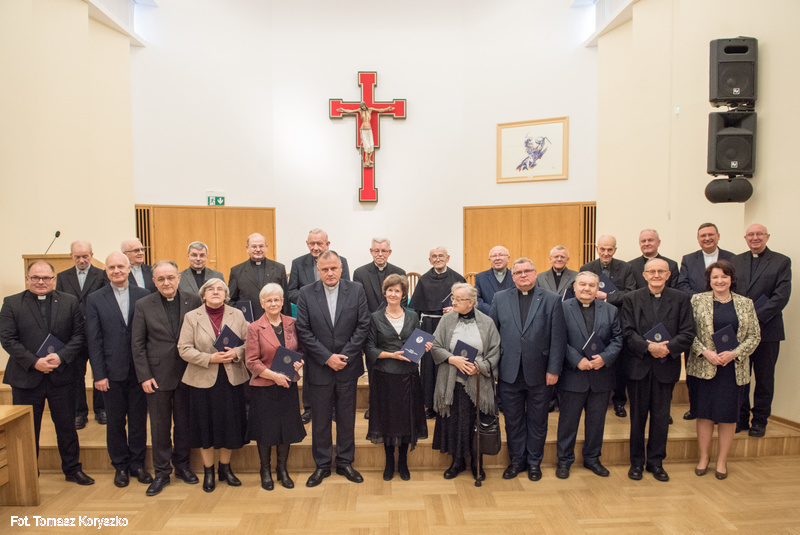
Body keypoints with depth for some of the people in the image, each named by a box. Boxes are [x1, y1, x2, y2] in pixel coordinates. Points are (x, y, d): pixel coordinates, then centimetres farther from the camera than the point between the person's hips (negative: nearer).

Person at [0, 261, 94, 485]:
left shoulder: (70, 302, 3)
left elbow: (78, 335, 0)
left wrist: (61, 356, -15)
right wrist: (34, 362, -17)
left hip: (61, 376, 1)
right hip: (26, 377, 0)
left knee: (67, 426, 10)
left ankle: (72, 469, 25)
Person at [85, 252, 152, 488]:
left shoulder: (144, 296, 0)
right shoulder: (95, 299, 1)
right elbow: (93, 340, -1)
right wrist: (99, 374, -5)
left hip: (139, 369, 0)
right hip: (112, 371, 0)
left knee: (139, 420, 10)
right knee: (115, 421, 12)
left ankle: (138, 463, 26)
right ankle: (120, 466, 29)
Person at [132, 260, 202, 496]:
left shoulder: (193, 300, -1)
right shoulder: (143, 305, -1)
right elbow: (137, 344, 0)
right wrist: (144, 376, -6)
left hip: (186, 374, 1)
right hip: (157, 376, 0)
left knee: (184, 423, 13)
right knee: (160, 427, 9)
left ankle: (182, 465, 32)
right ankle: (161, 472, 26)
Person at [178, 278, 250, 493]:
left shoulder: (237, 315, 3)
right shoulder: (191, 317, -1)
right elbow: (184, 349, -6)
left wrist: (236, 353, -16)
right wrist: (210, 358, -16)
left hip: (232, 379, 1)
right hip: (203, 380, -1)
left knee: (230, 425, 8)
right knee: (206, 426, 9)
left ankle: (225, 468, 30)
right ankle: (208, 471, 29)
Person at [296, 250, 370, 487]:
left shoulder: (356, 290, -3)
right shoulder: (306, 293, -4)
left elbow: (363, 326, -4)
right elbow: (303, 331, -7)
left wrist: (344, 356, -12)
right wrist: (327, 358, -13)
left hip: (348, 366, 1)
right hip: (319, 368, 0)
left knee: (347, 418, 13)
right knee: (320, 419, 11)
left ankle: (345, 463, 29)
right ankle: (322, 465, 28)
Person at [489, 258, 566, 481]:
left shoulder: (551, 300, -2)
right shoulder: (500, 299, 4)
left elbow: (558, 338, -4)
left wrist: (553, 370, -8)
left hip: (539, 373, -1)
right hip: (509, 373, 2)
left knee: (537, 421, 13)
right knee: (513, 421, 13)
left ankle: (534, 462, 31)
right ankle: (516, 460, 31)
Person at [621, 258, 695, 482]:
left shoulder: (680, 299, 3)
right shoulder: (631, 299, 1)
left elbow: (688, 333, -3)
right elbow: (628, 332, -6)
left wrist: (668, 348, -18)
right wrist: (648, 347, -20)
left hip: (666, 366, 1)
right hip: (638, 365, -1)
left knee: (661, 417, 10)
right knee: (638, 416, 9)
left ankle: (656, 461, 26)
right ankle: (637, 462, 23)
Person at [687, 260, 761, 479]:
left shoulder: (745, 303, 5)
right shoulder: (698, 300, 0)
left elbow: (754, 336, 4)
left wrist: (734, 353, -10)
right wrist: (705, 352, -14)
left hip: (733, 368, 1)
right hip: (704, 366, -1)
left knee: (728, 414, 7)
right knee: (704, 412, 5)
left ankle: (722, 459, 23)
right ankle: (704, 457, 21)